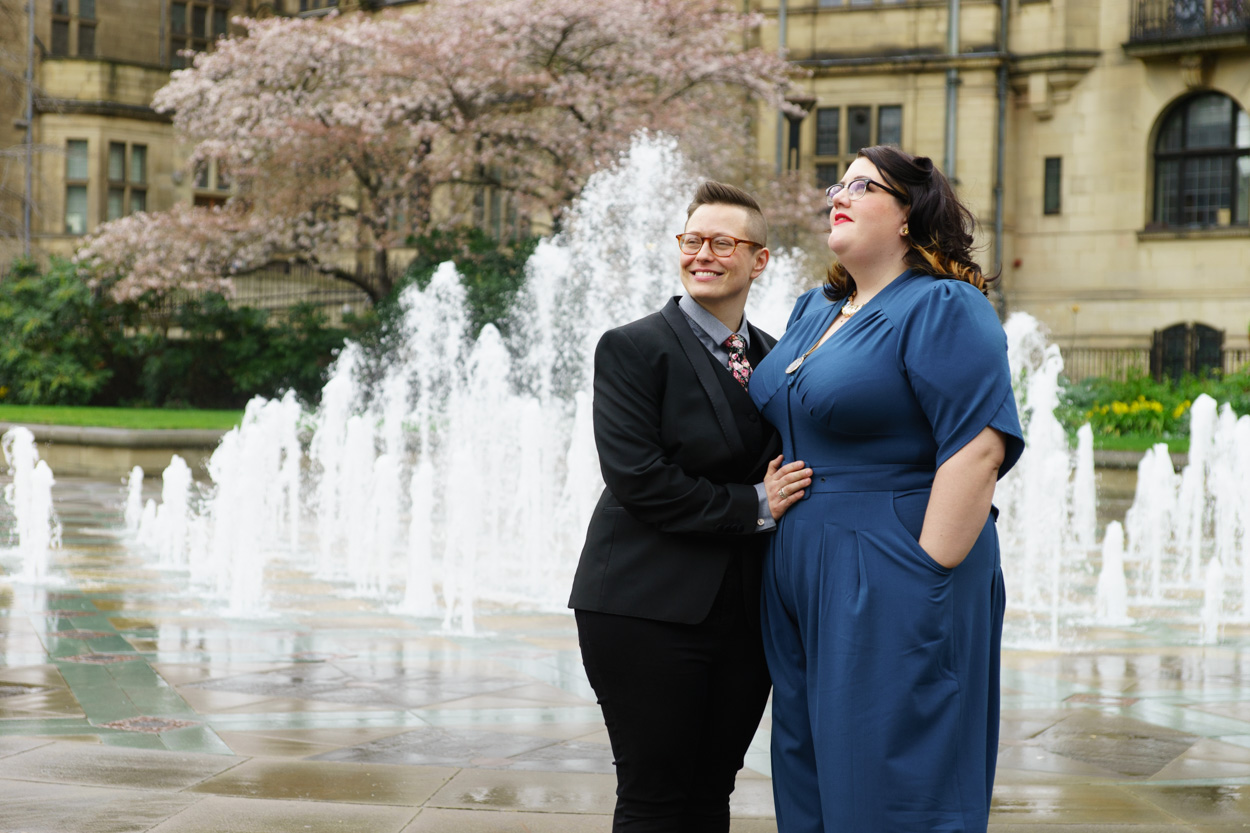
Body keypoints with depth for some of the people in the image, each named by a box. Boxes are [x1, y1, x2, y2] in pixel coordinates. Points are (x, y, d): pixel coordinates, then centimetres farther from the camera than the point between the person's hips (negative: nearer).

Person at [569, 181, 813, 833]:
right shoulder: (632, 349, -4)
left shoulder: (775, 358, 14)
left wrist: (784, 493, -3)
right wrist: (752, 508, -13)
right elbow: (637, 478, -13)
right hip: (650, 609, -5)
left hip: (745, 611, 5)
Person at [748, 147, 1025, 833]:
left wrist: (927, 578, -22)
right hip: (802, 581, 9)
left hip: (890, 582, -9)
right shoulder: (813, 309, 15)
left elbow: (980, 448, -20)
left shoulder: (942, 308, -12)